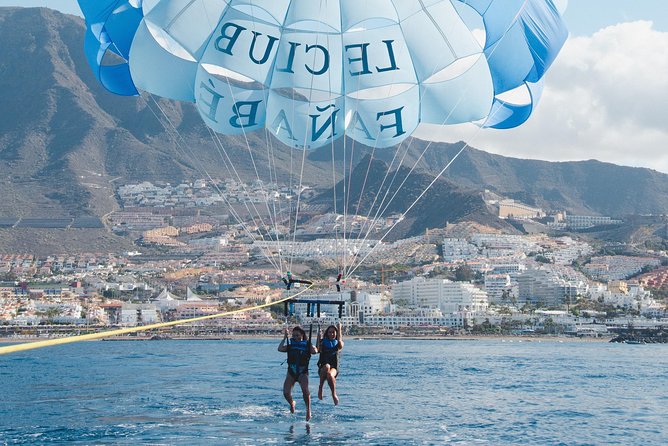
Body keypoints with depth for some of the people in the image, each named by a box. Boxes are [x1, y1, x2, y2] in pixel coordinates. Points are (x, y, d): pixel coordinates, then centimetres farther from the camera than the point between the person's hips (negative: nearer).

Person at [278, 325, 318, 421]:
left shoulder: (307, 344, 1)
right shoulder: (290, 345, 7)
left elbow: (314, 351, -19)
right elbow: (280, 349, -10)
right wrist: (285, 338, -9)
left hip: (303, 372, -3)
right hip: (291, 372, 3)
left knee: (305, 389, -28)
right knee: (286, 393, -11)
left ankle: (308, 410, -18)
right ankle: (292, 403, 23)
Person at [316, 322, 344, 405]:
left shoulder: (338, 343, 15)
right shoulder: (323, 342, 12)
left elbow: (340, 346, -10)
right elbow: (317, 349, -6)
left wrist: (339, 330, -10)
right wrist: (318, 336, -13)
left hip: (334, 368, 0)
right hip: (322, 368, 0)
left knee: (330, 375, -37)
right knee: (327, 366, -38)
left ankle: (334, 394, -19)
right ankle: (320, 388, -24)